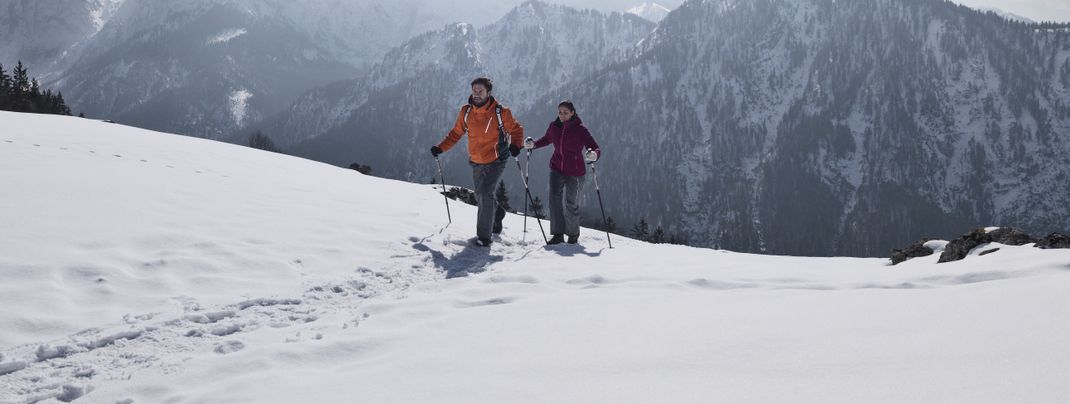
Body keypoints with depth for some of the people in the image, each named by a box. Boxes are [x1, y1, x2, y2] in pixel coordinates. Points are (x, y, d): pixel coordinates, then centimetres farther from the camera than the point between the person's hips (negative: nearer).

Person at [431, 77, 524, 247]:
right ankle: (496, 213, 47)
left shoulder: (500, 112, -13)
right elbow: (456, 133, 10)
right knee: (480, 196, 15)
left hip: (496, 161, -5)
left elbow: (516, 129, -2)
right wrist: (440, 148, 1)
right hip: (476, 162, 5)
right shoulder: (466, 111, -2)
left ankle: (484, 235, -9)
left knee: (485, 194, -18)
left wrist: (515, 145, -21)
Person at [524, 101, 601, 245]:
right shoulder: (554, 126, -1)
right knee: (555, 199, -12)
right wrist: (533, 144, 2)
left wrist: (593, 155, -41)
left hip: (575, 172, -3)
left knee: (571, 203, 2)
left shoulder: (580, 130, -13)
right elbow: (546, 139, 20)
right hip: (557, 168, 3)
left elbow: (596, 149, -17)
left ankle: (573, 234, 23)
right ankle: (558, 234, -6)